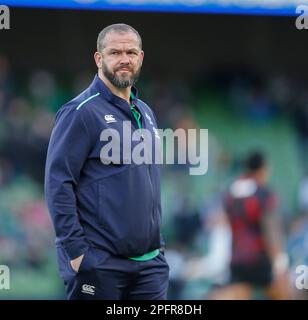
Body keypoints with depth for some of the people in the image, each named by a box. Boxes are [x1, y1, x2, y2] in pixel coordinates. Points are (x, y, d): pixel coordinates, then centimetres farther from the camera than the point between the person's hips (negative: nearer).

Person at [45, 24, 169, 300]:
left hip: (150, 263, 7)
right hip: (98, 264, -7)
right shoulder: (81, 112, -8)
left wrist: (158, 242, 17)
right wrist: (76, 251, -18)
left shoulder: (146, 114, 16)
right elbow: (58, 184, -14)